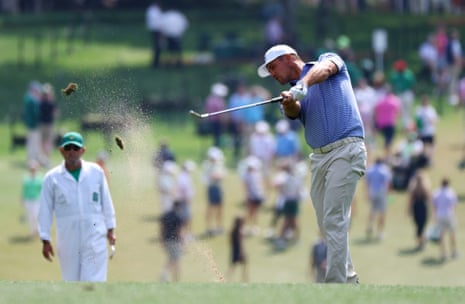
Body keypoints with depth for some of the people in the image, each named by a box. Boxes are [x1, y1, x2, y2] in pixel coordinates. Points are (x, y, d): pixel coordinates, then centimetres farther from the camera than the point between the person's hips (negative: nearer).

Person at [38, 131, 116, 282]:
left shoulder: (96, 172, 4)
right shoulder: (52, 178, 1)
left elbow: (106, 202, 11)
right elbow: (45, 210, 2)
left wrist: (110, 229, 10)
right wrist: (45, 240, -1)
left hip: (94, 235, -1)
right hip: (67, 239, 1)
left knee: (93, 281, -9)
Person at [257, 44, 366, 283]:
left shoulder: (330, 59, 7)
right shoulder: (293, 90, 19)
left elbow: (325, 68, -18)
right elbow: (293, 112, -3)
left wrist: (303, 83, -37)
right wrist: (288, 102, -27)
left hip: (346, 149, -7)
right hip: (319, 157, 7)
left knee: (334, 221, -14)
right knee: (326, 224, 8)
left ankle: (335, 284, -16)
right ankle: (349, 279, 20)